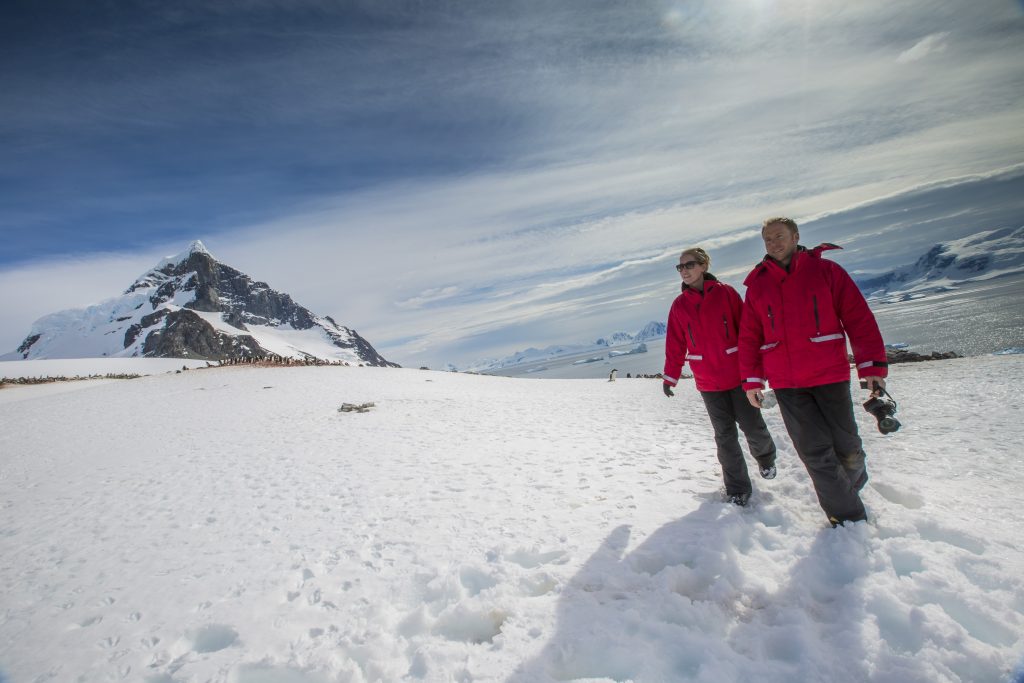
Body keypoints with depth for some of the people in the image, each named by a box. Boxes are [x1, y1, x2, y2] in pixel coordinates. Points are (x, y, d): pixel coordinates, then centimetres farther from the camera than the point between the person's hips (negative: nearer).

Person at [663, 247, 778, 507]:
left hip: (738, 374, -1)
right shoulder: (679, 305, 2)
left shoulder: (726, 293, -5)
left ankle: (766, 457, 41)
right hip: (708, 382, 2)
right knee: (725, 435, 4)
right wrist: (670, 377, 5)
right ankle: (738, 488, 18)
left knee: (752, 426, 6)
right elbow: (675, 345, 5)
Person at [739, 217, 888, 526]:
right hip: (785, 384, 1)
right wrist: (752, 379, 4)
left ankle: (854, 480, 43)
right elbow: (749, 336, 7)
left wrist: (872, 366, -8)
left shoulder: (825, 270, 1)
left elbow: (859, 318, -2)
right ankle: (847, 515, 18)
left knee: (845, 445, 10)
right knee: (815, 452, 1)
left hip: (830, 376, -1)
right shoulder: (757, 284, 6)